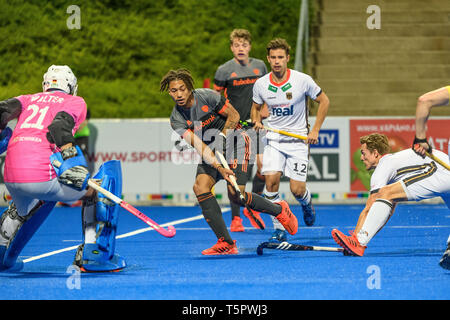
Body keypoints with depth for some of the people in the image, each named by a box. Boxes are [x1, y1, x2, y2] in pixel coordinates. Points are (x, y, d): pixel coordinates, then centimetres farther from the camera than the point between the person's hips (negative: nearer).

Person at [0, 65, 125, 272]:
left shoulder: (29, 99, 27)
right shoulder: (76, 102, 14)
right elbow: (59, 125, -7)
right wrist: (70, 157, -17)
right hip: (43, 176, -6)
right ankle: (94, 255, 8)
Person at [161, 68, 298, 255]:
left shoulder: (206, 96, -17)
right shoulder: (176, 120, -9)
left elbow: (234, 115, -6)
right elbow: (198, 145, -19)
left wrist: (222, 137, -16)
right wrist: (218, 167, -30)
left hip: (235, 140, -5)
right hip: (212, 150, 5)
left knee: (235, 194, -19)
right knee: (200, 187, -19)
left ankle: (279, 210, 6)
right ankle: (225, 243, -18)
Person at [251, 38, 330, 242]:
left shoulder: (302, 80, -11)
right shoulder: (261, 84, -3)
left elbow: (324, 101, 2)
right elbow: (256, 107, 16)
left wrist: (315, 130, -4)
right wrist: (257, 122, -6)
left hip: (299, 139, -2)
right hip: (273, 139, 2)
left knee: (297, 190, -8)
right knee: (271, 181, -19)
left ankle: (306, 203, 31)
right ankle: (279, 229, -6)